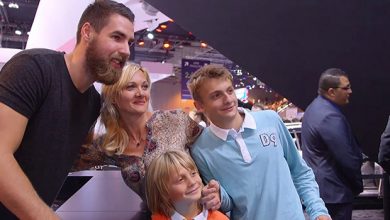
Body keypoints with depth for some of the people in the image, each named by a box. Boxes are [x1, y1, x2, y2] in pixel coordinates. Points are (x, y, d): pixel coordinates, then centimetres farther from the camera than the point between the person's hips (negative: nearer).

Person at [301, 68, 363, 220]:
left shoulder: (316, 106, 8)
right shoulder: (331, 117, -25)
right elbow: (347, 159, -22)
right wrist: (358, 185, -6)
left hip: (317, 185, 10)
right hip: (333, 191, -10)